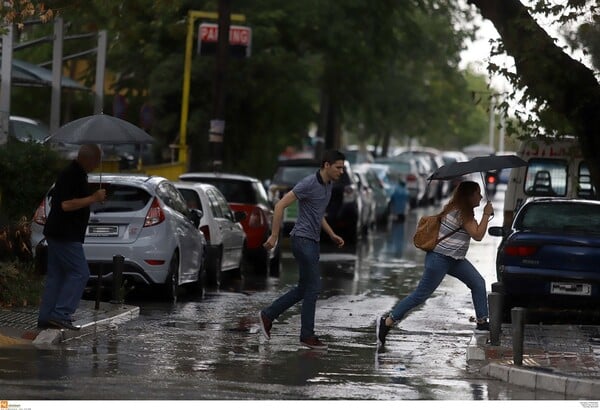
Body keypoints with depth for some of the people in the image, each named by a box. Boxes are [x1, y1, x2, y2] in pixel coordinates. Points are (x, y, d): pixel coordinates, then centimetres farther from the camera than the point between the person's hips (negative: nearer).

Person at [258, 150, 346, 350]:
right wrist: (274, 236, -17)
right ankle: (307, 335, 1)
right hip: (302, 240, -9)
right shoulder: (309, 184, -19)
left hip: (312, 242, 9)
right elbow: (280, 205, -19)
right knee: (313, 287, -7)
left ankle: (268, 315, 21)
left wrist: (332, 235, 16)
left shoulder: (328, 185, 11)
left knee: (304, 288, 12)